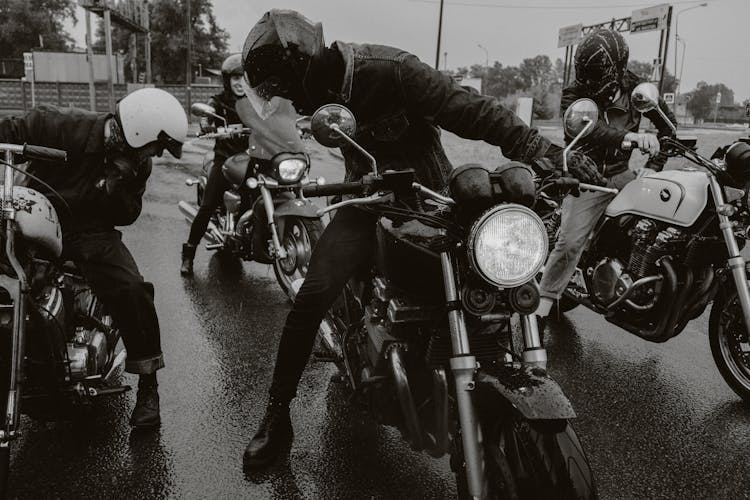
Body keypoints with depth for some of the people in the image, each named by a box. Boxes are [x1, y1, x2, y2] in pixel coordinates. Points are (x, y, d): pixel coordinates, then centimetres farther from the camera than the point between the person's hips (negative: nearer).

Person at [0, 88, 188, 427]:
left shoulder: (137, 163, 3)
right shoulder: (66, 126, -14)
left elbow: (126, 216, 3)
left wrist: (117, 188, -18)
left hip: (90, 230, 2)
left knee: (132, 289, -21)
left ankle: (147, 385, -8)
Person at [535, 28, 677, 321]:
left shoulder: (635, 89, 0)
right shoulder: (574, 96, -11)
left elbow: (668, 123, 12)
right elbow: (589, 129, -32)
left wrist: (653, 166, 1)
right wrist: (630, 136, -49)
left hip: (621, 174, 4)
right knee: (570, 241, -17)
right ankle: (544, 302, -5)